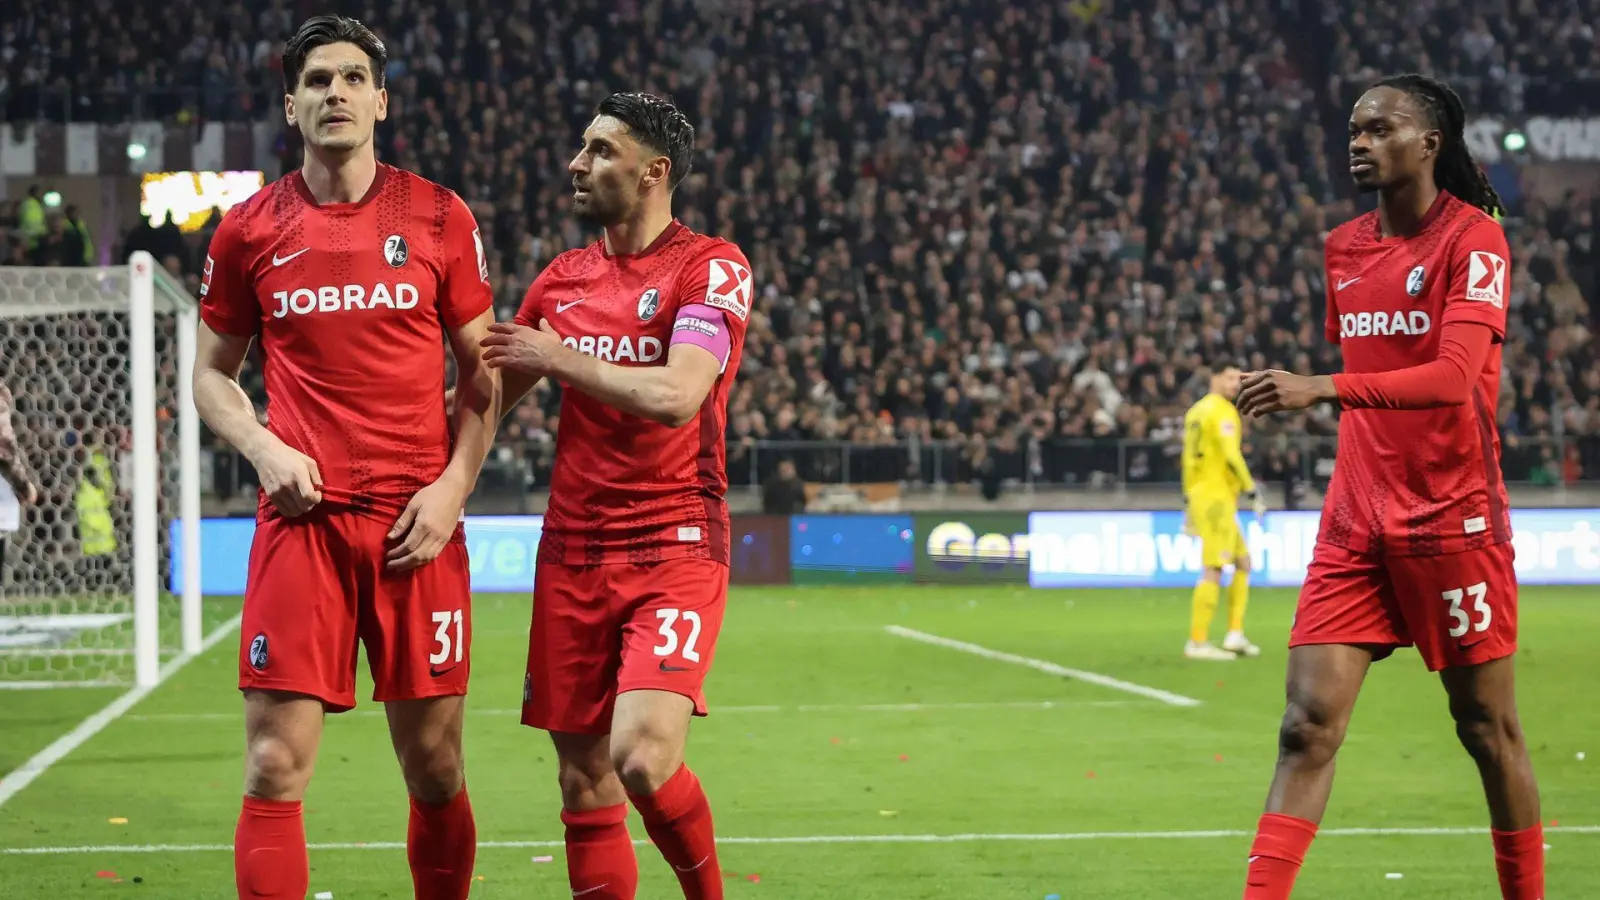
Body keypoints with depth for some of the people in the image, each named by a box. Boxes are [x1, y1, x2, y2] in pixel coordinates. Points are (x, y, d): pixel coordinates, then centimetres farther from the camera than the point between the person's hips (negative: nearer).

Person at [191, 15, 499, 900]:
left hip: (417, 527, 0)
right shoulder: (249, 230, 6)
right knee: (275, 767, -7)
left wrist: (455, 481, -3)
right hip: (302, 520, 0)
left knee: (435, 768, 5)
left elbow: (482, 370, 11)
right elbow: (212, 372, 15)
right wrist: (264, 449, -4)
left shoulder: (440, 218, 5)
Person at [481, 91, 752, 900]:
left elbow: (674, 395, -21)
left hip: (674, 550, -6)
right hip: (573, 554, 6)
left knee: (643, 757, -21)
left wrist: (557, 357, -11)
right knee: (584, 779, 3)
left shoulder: (710, 267, -6)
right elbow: (490, 394, 23)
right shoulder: (561, 280, 12)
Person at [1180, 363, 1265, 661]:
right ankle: (1198, 642, -11)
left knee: (1243, 563, 14)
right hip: (1216, 497, -10)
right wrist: (1252, 490, -15)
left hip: (1198, 494, 10)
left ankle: (1235, 634, 8)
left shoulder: (1196, 411, 17)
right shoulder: (1222, 411, -10)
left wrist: (1188, 500, 22)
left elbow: (1188, 457, 19)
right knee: (1213, 570, -9)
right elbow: (1231, 455, -19)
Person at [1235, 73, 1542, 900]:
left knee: (1487, 725, 5)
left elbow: (1454, 376, -24)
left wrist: (1324, 390, -33)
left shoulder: (1474, 238, -9)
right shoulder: (1344, 248, 11)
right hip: (1357, 521, 5)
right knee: (1308, 724, -6)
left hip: (1454, 519, -5)